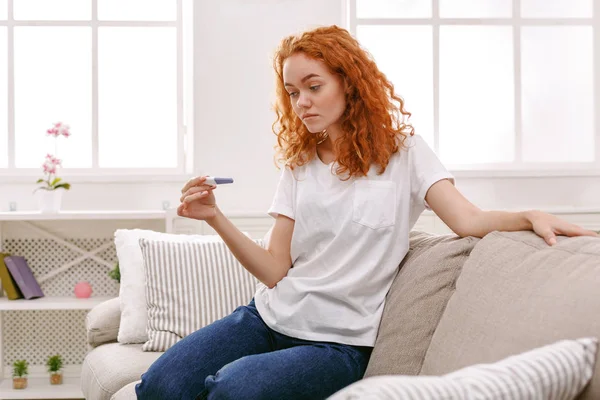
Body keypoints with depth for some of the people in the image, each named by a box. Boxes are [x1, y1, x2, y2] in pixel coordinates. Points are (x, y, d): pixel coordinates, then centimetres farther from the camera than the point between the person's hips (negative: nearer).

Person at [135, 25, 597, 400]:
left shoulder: (401, 150, 2)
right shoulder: (299, 166, 11)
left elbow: (468, 220, -10)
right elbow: (275, 270, 4)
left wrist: (531, 216, -29)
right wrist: (216, 219, -9)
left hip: (337, 341, -3)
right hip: (268, 318, 4)